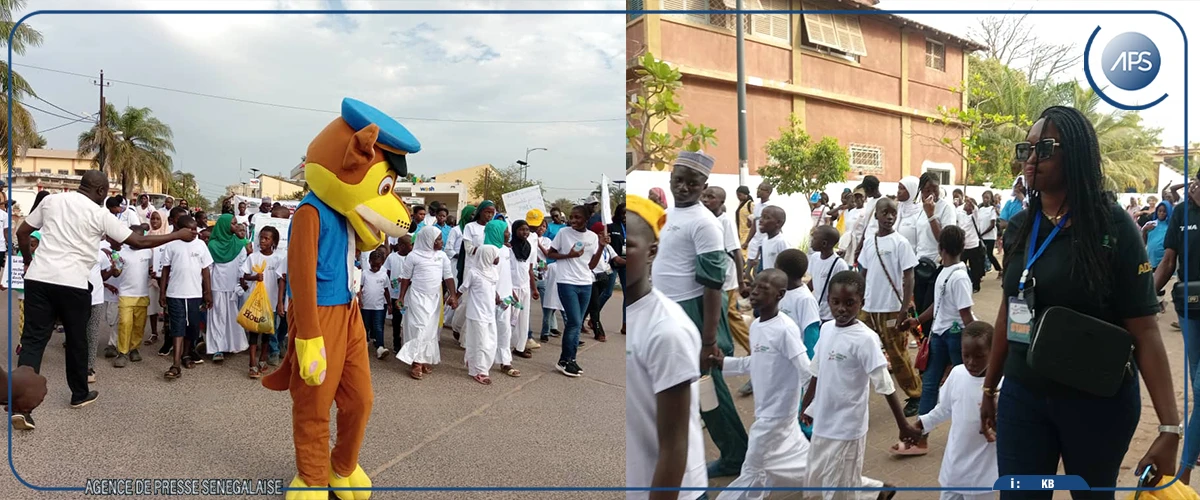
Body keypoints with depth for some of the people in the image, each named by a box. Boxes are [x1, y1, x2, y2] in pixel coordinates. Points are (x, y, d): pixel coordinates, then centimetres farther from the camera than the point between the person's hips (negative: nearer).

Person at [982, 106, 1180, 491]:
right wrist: (989, 387, 15)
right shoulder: (1018, 227, 2)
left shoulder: (1113, 227, -10)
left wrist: (1170, 427, -19)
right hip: (1022, 395, 3)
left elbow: (1144, 330, -14)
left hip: (1098, 400, -3)